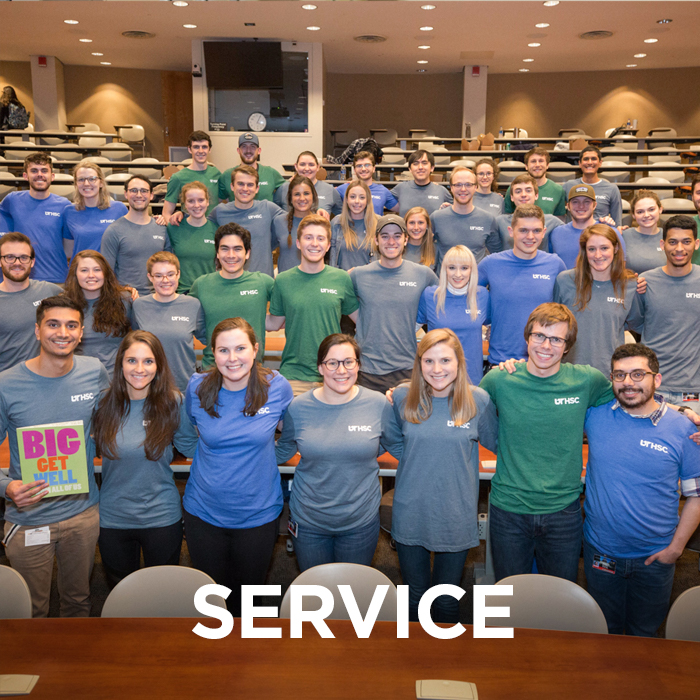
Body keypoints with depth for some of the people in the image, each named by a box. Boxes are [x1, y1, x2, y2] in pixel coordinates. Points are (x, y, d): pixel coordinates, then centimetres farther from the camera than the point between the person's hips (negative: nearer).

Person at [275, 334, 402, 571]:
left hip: (361, 522, 0)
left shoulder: (377, 404, -9)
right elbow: (283, 451, 7)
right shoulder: (298, 407, -8)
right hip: (308, 521, 1)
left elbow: (397, 445, 7)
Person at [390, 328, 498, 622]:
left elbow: (495, 442, 8)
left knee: (447, 601, 16)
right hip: (410, 514, 1)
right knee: (414, 596, 18)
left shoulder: (478, 400, -9)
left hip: (456, 518, -1)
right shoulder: (403, 397, -6)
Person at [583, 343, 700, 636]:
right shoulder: (596, 415, -8)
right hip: (600, 552, 1)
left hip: (654, 557, -1)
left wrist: (676, 547, -5)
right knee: (604, 632, 20)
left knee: (644, 634, 20)